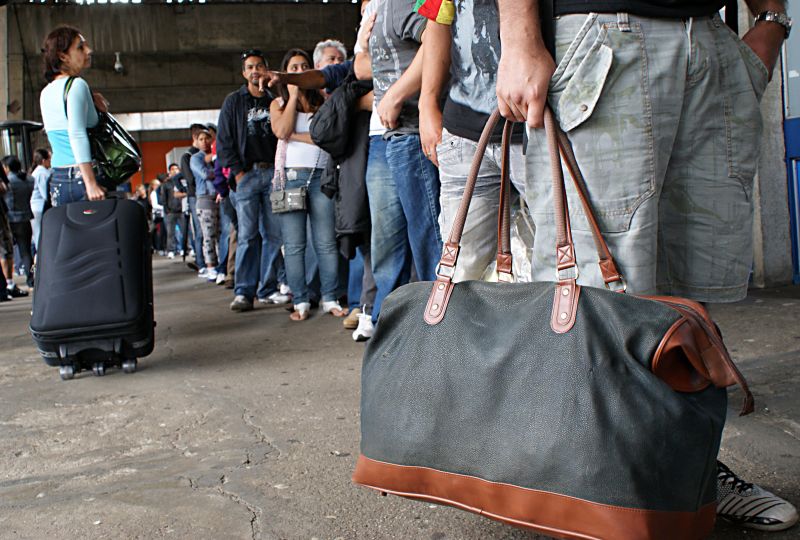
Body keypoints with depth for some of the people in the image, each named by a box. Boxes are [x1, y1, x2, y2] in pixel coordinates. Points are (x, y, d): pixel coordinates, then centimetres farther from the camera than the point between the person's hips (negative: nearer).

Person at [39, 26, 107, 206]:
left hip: (57, 179, 8)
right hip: (80, 177, -8)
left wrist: (90, 99, 12)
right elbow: (77, 134, -19)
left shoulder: (46, 93, 17)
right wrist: (91, 183, -25)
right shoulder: (77, 85, -8)